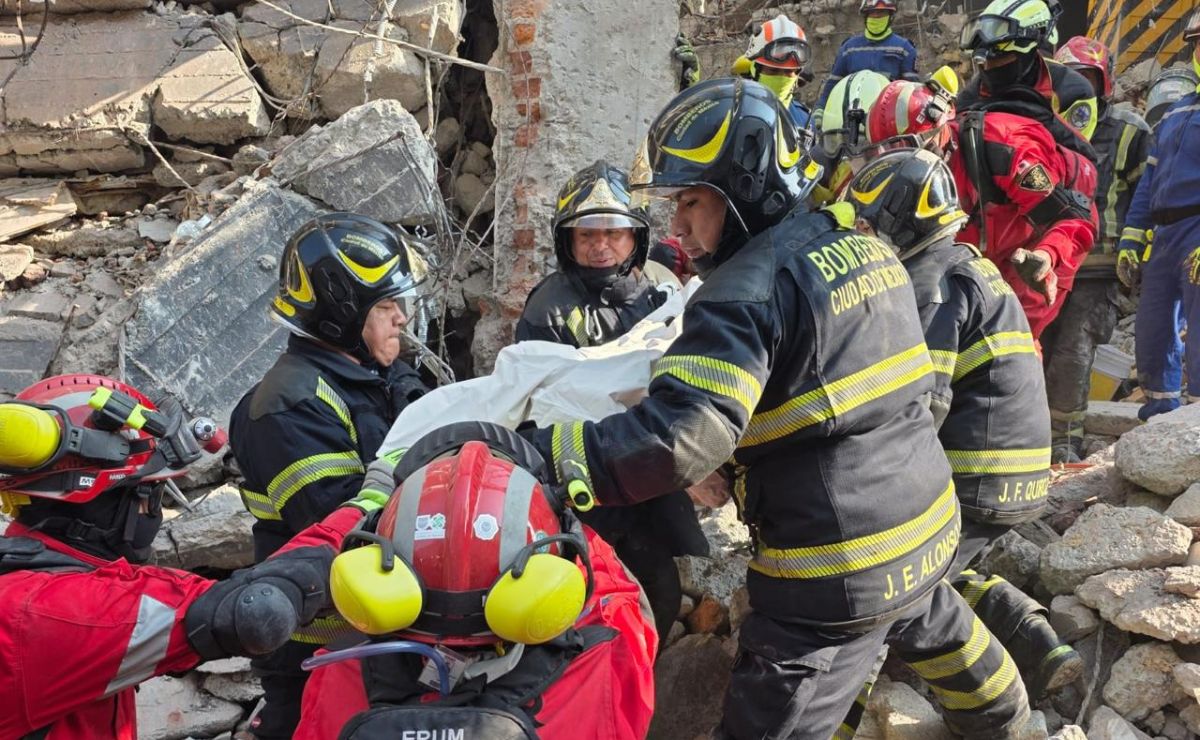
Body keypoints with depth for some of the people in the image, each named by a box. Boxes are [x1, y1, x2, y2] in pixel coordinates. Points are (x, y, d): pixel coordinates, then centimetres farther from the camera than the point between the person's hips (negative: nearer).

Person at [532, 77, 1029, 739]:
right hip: (928, 523, 9)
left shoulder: (749, 289, -21)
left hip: (840, 570, -9)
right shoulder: (864, 245, 4)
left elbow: (681, 438, -32)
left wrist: (526, 459, -33)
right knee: (934, 630, 36)